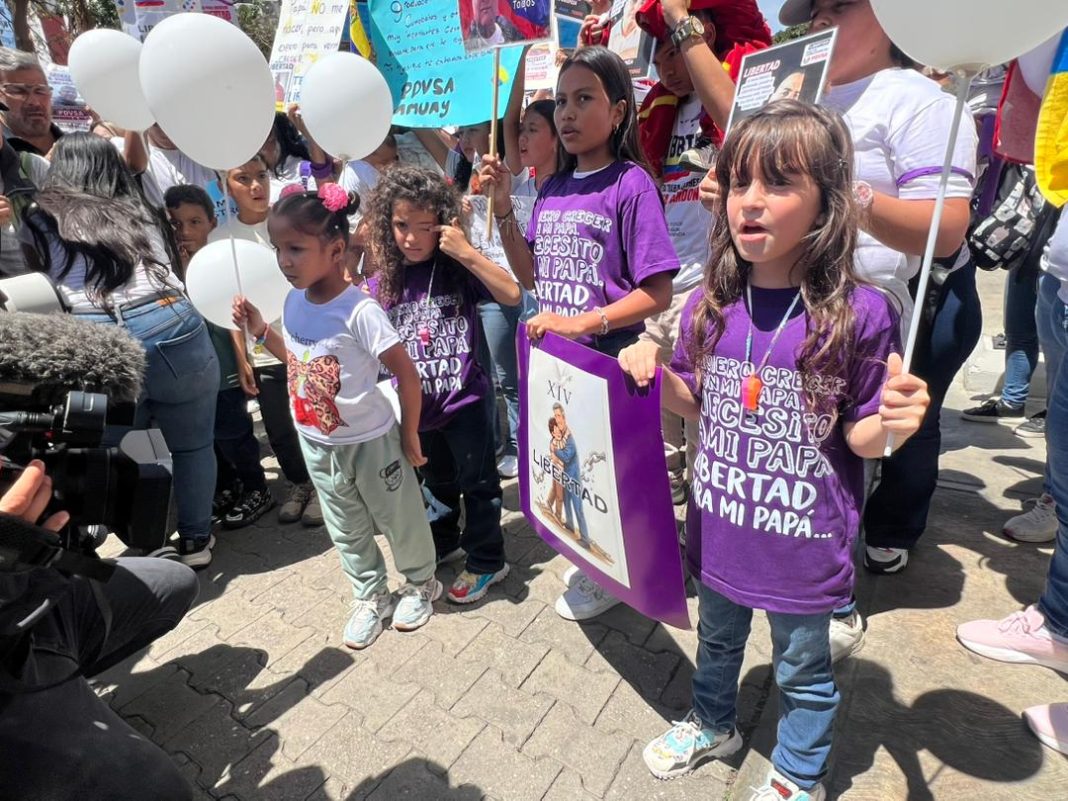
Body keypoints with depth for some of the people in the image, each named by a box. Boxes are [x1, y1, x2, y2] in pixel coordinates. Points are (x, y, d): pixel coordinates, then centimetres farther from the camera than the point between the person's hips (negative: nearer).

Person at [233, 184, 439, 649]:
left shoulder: (359, 311, -27)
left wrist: (409, 437, -13)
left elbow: (407, 374, -21)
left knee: (398, 518, 15)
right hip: (316, 442, 7)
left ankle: (421, 584, 41)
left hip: (370, 440, -6)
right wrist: (260, 331, -1)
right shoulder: (294, 301, -5)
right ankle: (370, 597, 41)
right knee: (346, 529, 20)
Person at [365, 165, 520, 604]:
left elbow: (512, 294, -25)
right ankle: (444, 543, 46)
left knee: (476, 481, 11)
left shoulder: (458, 269, -12)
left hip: (466, 398, -4)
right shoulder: (383, 282, -1)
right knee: (437, 480, 24)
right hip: (419, 403, 5)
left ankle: (486, 561, 28)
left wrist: (467, 253, -28)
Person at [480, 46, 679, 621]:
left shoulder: (631, 186, -12)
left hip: (609, 355, -6)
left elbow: (657, 293, -15)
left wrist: (579, 323, -22)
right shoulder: (551, 190, 7)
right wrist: (503, 207, 1)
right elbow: (532, 277, 10)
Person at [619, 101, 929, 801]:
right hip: (719, 527, 4)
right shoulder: (710, 309, -7)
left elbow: (857, 436, -10)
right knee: (717, 639, 29)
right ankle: (713, 724, 59)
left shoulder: (858, 314, -19)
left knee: (803, 668, 21)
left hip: (805, 540, -4)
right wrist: (655, 371, -11)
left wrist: (893, 423, -31)